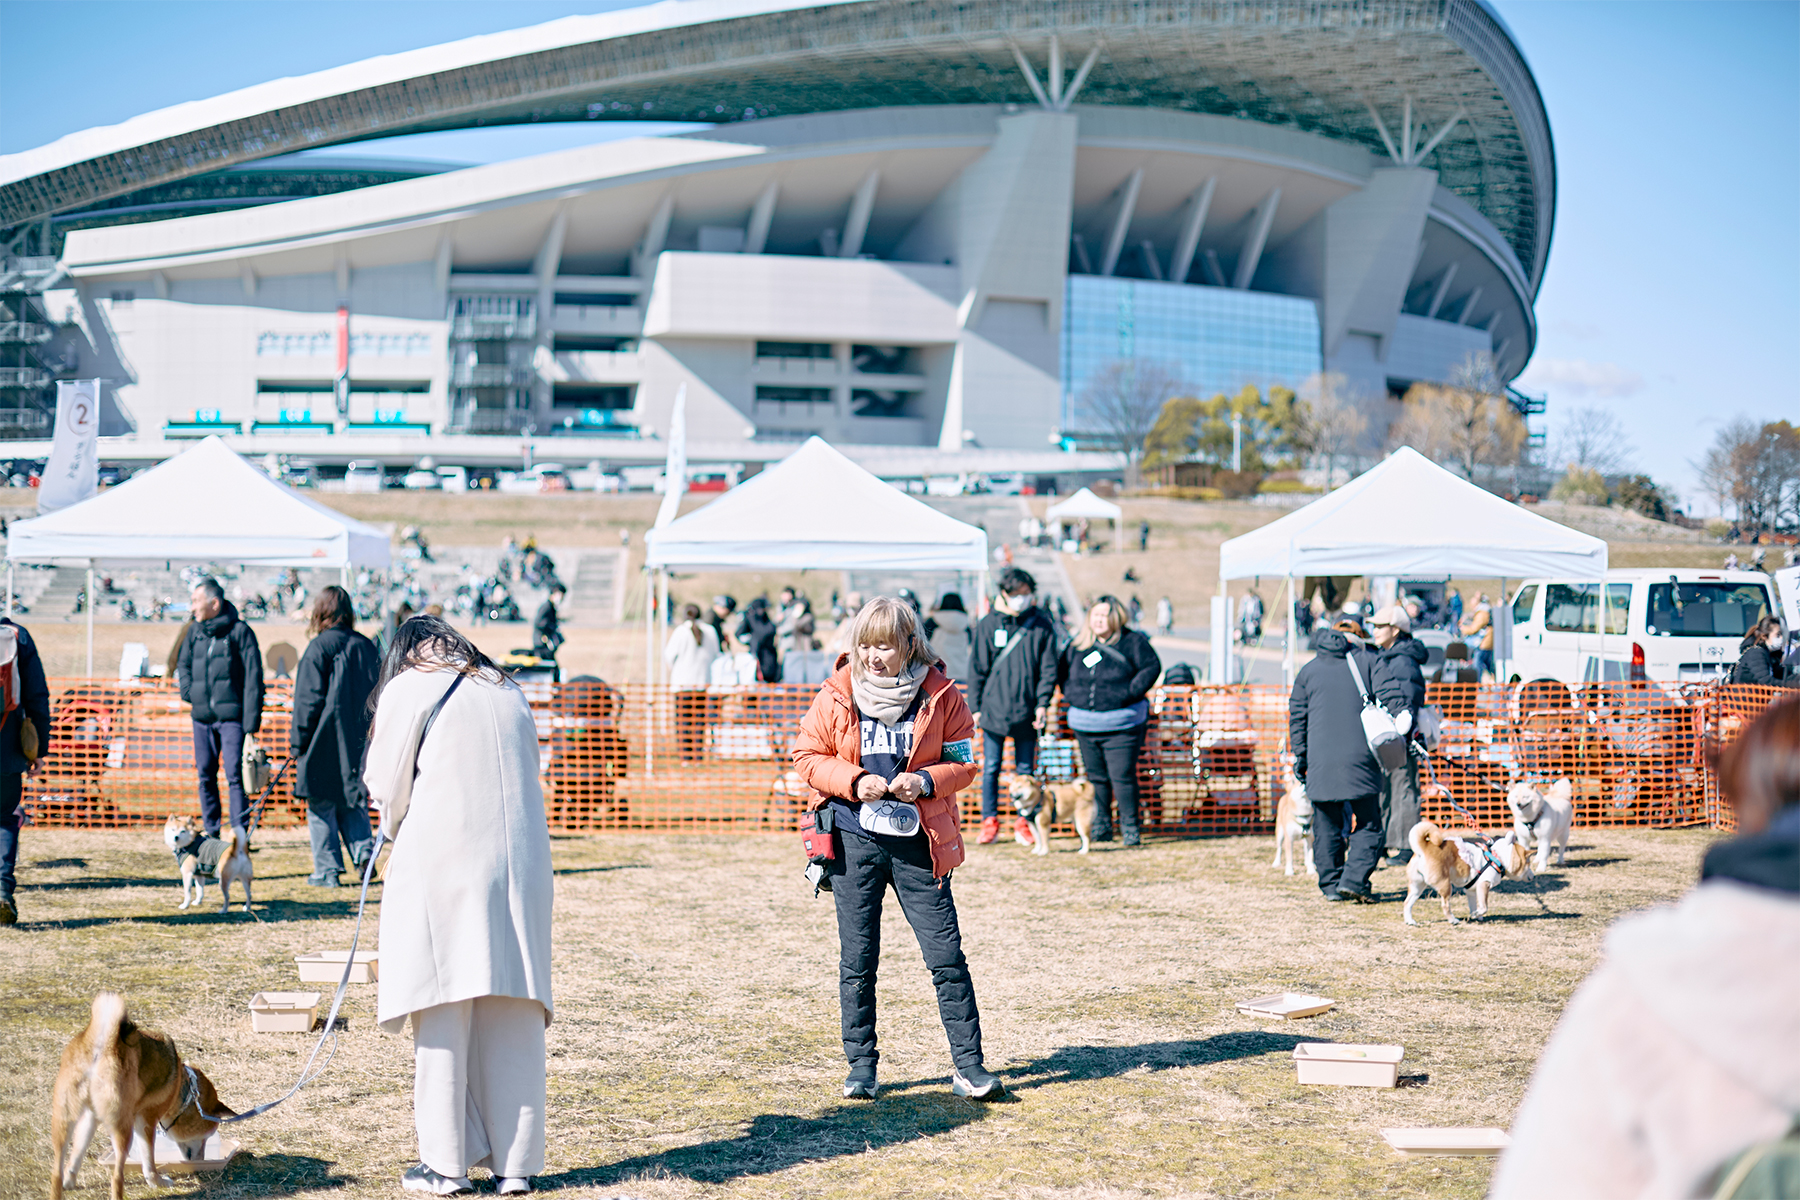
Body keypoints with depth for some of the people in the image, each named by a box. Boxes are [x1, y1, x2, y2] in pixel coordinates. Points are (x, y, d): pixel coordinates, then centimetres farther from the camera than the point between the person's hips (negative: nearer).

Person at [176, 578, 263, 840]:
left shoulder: (240, 632, -7)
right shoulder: (195, 631, 10)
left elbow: (253, 678, -9)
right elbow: (182, 664, 27)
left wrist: (252, 721, -14)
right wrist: (188, 691, 7)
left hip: (231, 717, -6)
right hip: (202, 717, 6)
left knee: (234, 775, -10)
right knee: (206, 776, 9)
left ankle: (240, 835, -7)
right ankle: (211, 834, 18)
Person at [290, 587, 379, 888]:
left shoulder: (319, 647, -10)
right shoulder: (365, 646, 6)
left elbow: (309, 699, -11)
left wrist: (298, 740, -4)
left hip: (325, 740, -5)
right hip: (359, 740, 5)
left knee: (321, 804, 3)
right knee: (352, 802, 16)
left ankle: (327, 870, 4)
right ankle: (363, 850, -2)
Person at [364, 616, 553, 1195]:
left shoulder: (406, 690, 2)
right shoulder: (509, 691, 15)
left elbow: (385, 789, 6)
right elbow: (524, 779, 14)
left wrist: (398, 831, 29)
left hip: (441, 865, -4)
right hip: (519, 865, 4)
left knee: (444, 1012, 1)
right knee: (513, 1017, 7)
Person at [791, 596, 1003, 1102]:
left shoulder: (939, 695, -2)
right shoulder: (837, 695, -1)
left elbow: (962, 761, 4)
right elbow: (808, 756, 4)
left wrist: (927, 781, -16)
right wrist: (855, 781, -12)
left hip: (917, 842, 0)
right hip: (854, 839, 1)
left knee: (947, 955, -2)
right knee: (857, 960, 5)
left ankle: (969, 1066, 6)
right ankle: (861, 1067, 17)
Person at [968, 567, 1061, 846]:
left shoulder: (1041, 625, 2)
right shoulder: (987, 625, 2)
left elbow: (1049, 668, 4)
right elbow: (977, 668, 5)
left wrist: (1043, 703, -6)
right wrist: (976, 706, 0)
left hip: (1026, 712, 0)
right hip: (993, 708, 0)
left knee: (1026, 770, 6)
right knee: (990, 768, 2)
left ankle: (1024, 823, 14)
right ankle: (989, 821, 10)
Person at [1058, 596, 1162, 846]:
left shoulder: (1133, 642, -3)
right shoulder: (1078, 643, 9)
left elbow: (1152, 667, -7)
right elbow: (1062, 668, 20)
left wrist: (1130, 693, -14)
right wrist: (1069, 693, 5)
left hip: (1121, 724, -4)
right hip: (1085, 724, 5)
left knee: (1123, 777, -7)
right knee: (1096, 778, 9)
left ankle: (1130, 828, 4)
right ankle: (1100, 828, 20)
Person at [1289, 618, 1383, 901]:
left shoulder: (1309, 670, 12)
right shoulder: (1367, 661, 6)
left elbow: (1297, 717, 12)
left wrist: (1300, 755, 15)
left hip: (1321, 760, 2)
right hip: (1360, 758, -2)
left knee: (1327, 825, 10)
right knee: (1368, 824, 1)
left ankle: (1331, 884, 11)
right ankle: (1354, 880, -13)